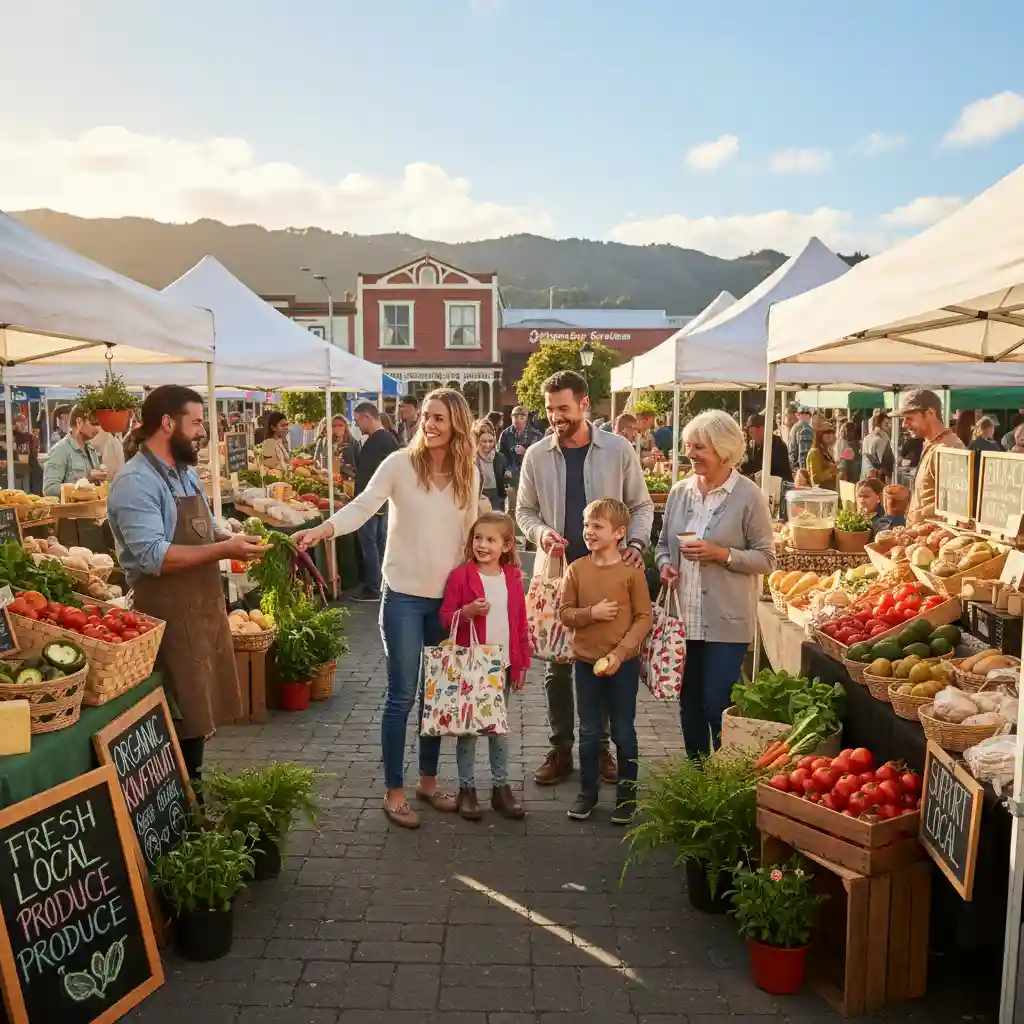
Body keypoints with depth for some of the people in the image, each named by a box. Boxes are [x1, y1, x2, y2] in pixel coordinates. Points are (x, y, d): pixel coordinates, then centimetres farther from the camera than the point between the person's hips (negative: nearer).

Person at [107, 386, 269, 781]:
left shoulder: (187, 473, 12)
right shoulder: (135, 482, -18)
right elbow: (153, 556, -26)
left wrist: (235, 538, 1)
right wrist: (225, 549, -26)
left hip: (204, 606, 9)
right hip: (169, 616, -9)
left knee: (201, 711, 17)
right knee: (181, 719, 0)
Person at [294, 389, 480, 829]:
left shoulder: (469, 473, 3)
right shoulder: (399, 463, -9)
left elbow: (469, 535, 9)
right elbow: (362, 506, -18)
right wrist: (322, 529, -36)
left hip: (449, 597, 4)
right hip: (404, 596, -4)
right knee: (402, 696, 1)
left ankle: (428, 780, 30)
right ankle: (393, 792, 15)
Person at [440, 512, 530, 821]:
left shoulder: (512, 578, 3)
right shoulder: (460, 576, -8)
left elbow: (521, 622, 8)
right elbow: (445, 618, -6)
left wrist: (522, 663, 8)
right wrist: (467, 612, -25)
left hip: (503, 665, 3)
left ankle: (501, 787, 23)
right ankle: (466, 789, 17)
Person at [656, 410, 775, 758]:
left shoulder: (748, 496, -8)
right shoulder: (680, 491, 6)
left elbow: (766, 559, -6)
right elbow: (664, 544, 17)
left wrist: (722, 554, -19)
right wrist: (665, 564, -4)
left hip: (726, 621, -5)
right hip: (682, 617, 5)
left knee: (717, 704, -3)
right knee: (689, 702, 14)